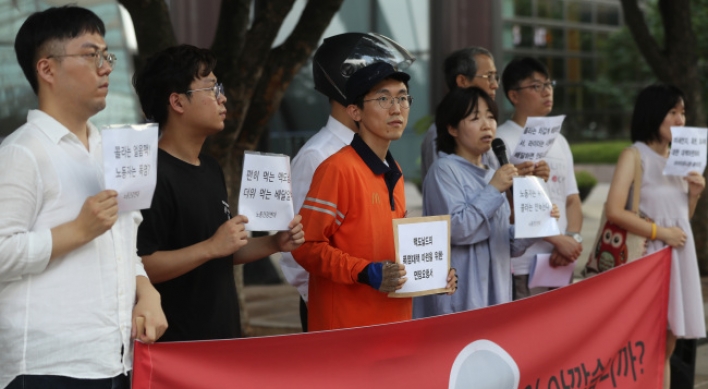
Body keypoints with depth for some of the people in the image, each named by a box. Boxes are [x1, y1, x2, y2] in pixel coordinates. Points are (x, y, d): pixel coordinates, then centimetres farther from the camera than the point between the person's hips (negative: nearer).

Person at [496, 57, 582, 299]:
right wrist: (558, 240, -15)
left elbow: (572, 200, 16)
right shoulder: (502, 141, -6)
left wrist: (573, 237, -4)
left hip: (561, 263, 7)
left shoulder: (559, 141, 18)